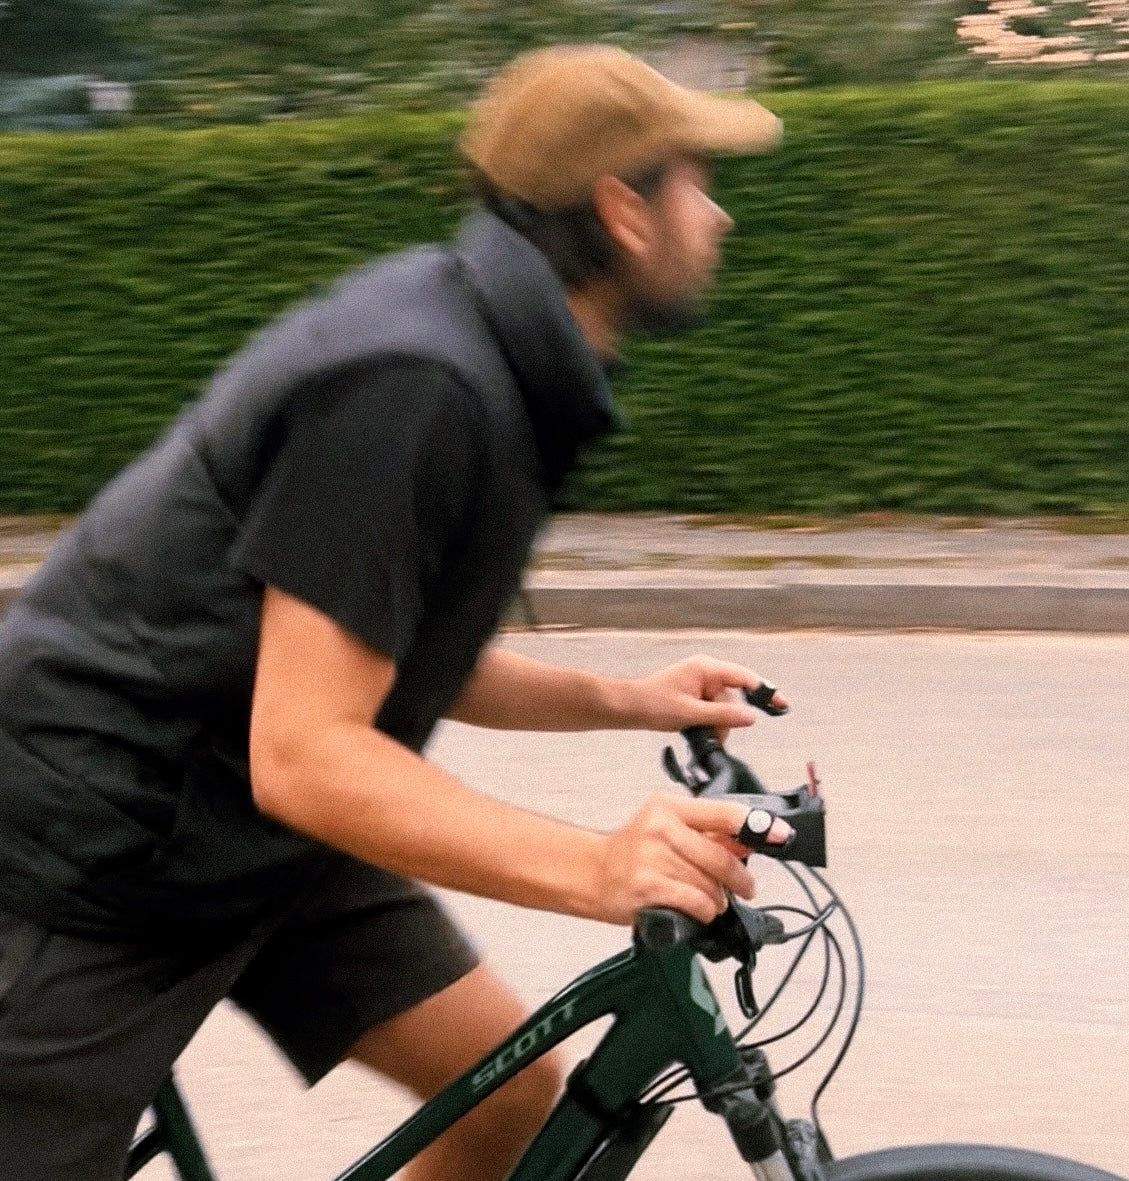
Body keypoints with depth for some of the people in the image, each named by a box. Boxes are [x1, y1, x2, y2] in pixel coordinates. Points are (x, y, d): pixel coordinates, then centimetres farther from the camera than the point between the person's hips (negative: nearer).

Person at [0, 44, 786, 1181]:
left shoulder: (478, 343, 3)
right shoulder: (410, 386, -28)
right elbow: (303, 755, -32)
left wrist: (623, 700, 3)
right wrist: (597, 869, -40)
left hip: (252, 836, 10)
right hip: (97, 866, -9)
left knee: (510, 1088, 1)